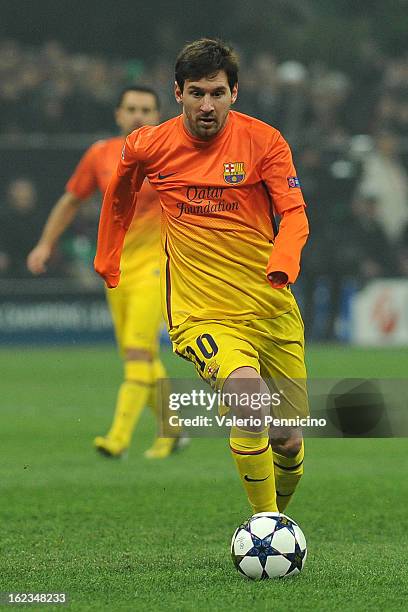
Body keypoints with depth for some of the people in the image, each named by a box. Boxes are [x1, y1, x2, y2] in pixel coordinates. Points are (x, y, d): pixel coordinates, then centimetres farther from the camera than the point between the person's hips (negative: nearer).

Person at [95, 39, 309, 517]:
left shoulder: (263, 141, -5)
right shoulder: (148, 146, -1)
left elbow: (294, 213, -11)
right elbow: (119, 196, 20)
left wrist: (282, 263, -31)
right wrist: (106, 267, 25)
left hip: (271, 310, 2)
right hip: (201, 312, -2)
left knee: (289, 443, 7)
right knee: (250, 400, -30)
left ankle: (277, 518, 37)